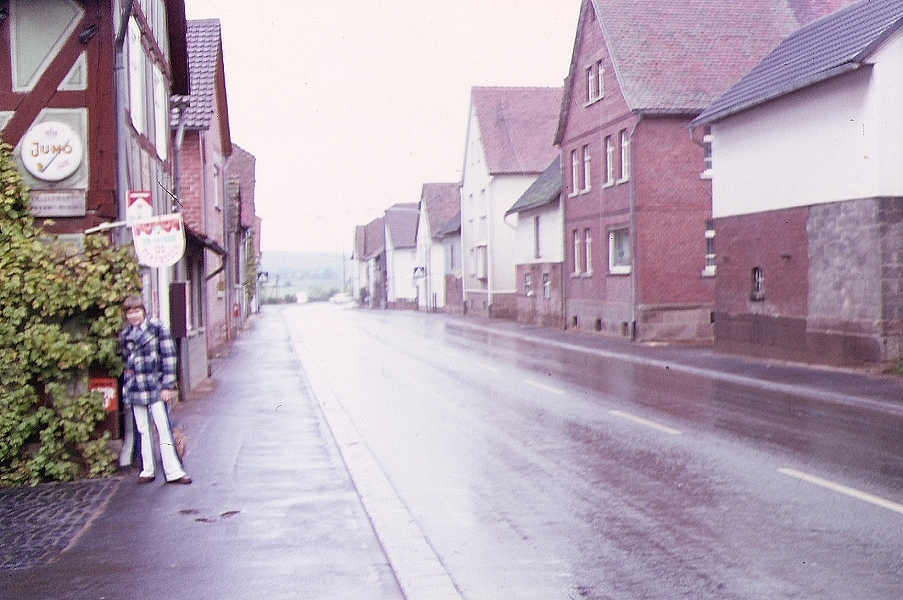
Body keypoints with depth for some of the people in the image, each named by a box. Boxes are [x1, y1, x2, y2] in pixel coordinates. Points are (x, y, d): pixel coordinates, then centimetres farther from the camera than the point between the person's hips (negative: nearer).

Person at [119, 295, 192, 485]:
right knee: (142, 431, 10)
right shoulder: (125, 335, 10)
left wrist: (167, 386, -9)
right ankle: (147, 470, 19)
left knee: (164, 429, -5)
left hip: (155, 388, -4)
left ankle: (173, 471, -2)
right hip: (135, 389, 4)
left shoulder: (157, 329, -3)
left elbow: (169, 356, -5)